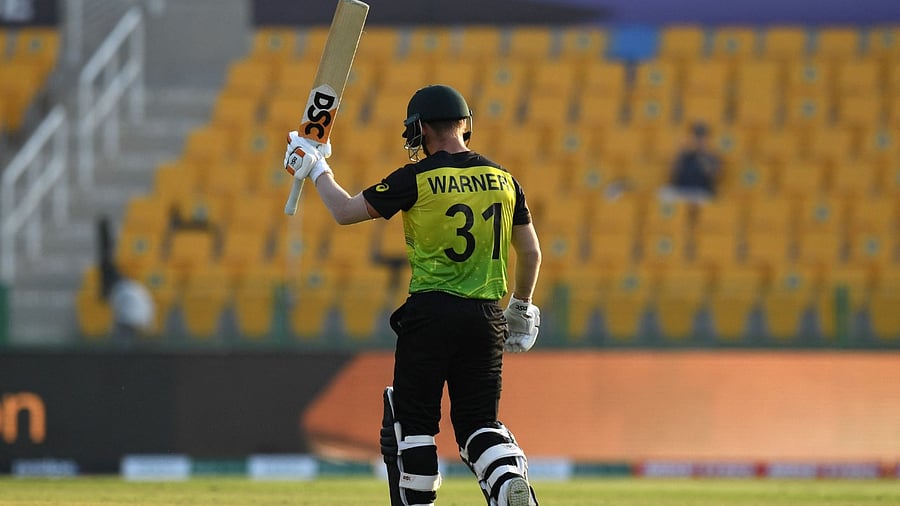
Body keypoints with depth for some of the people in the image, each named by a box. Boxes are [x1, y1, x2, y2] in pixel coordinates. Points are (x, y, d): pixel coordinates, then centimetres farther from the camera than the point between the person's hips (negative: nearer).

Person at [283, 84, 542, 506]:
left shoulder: (416, 178, -7)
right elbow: (531, 254, 15)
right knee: (478, 423, 7)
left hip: (430, 312, -4)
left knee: (412, 422, 7)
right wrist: (521, 308, 30)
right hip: (486, 318, 4)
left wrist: (316, 169, 17)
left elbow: (345, 212, 0)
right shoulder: (503, 180, 7)